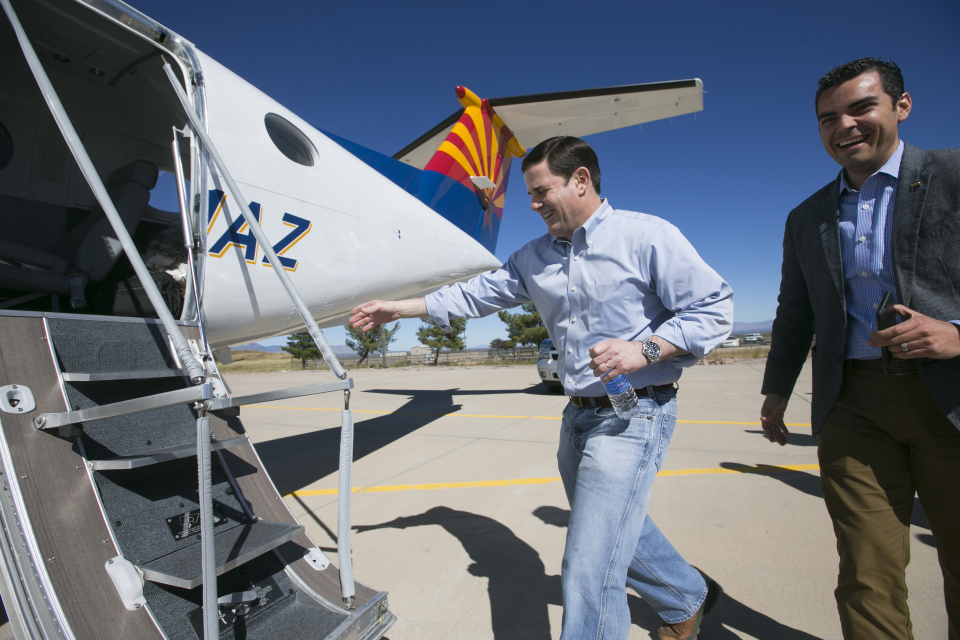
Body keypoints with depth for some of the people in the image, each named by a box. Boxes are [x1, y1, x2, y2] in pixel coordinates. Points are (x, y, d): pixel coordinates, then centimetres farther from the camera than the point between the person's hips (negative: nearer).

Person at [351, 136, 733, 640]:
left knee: (590, 568, -5)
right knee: (617, 528, 24)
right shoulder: (535, 258, 9)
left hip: (632, 415, -7)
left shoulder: (647, 236, -10)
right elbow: (478, 293, 11)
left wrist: (644, 349, -24)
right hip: (578, 415, 7)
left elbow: (715, 307, -10)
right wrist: (398, 309, 7)